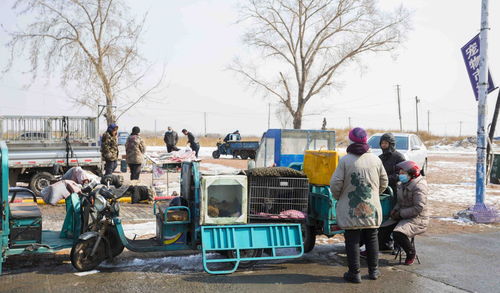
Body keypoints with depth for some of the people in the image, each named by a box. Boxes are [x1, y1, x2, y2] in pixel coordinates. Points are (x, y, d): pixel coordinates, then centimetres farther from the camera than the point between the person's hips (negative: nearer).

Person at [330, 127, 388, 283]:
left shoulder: (345, 160, -11)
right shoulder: (375, 159, 2)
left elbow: (335, 184, -11)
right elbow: (384, 183, 11)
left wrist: (339, 197, 8)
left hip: (350, 209, -3)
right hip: (371, 209, 4)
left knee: (352, 241, 4)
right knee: (371, 238, 16)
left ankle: (354, 273, 9)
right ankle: (373, 270, 25)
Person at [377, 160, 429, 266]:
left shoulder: (419, 187, -17)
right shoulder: (402, 184, 12)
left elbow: (418, 208, -23)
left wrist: (400, 214, -19)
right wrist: (395, 209, 3)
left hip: (417, 219, -9)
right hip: (402, 217, 9)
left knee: (398, 234, -30)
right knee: (382, 229, -5)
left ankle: (411, 253, -3)